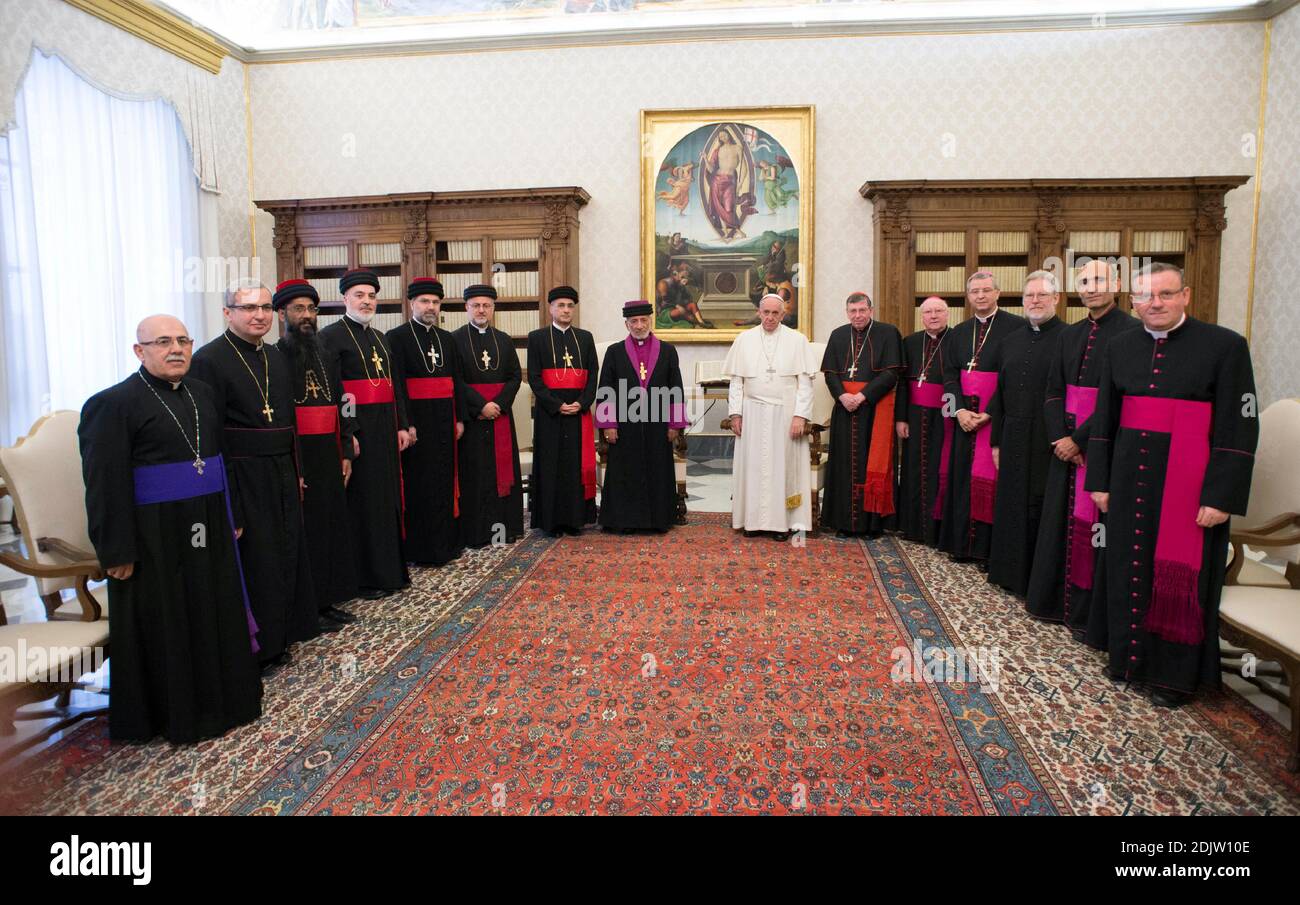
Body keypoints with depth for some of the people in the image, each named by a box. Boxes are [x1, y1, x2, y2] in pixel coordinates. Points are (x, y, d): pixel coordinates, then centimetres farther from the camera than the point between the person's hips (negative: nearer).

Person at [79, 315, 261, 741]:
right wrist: (118, 550, -16)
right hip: (154, 537, -6)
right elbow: (106, 484, -14)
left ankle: (216, 699, 33)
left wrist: (230, 518, 14)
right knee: (162, 626, 7)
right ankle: (171, 712, 24)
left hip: (206, 529, 7)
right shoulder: (113, 403, -12)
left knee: (213, 615, 16)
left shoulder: (201, 393, 8)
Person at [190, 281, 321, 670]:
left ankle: (292, 621, 33)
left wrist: (296, 472, 15)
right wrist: (225, 495, -18)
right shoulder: (209, 359, -13)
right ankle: (260, 645, 17)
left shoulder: (275, 356, 10)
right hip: (242, 477, -7)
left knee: (287, 549, 17)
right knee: (254, 558, 3)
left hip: (282, 474, 7)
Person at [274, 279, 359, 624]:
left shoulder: (326, 358, 14)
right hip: (296, 461, -7)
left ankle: (327, 599, 23)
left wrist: (346, 453, 8)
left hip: (329, 458, 7)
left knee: (332, 527, 11)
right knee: (303, 532, 1)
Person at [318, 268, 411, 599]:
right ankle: (364, 579, 10)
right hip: (356, 431, -7)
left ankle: (391, 569, 24)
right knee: (362, 503, -1)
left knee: (388, 498, 13)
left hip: (386, 431, 8)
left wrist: (402, 426, 9)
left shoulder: (379, 338, 17)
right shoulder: (331, 335, -7)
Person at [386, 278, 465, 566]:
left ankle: (447, 541, 22)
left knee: (446, 480, 11)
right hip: (416, 421, -6)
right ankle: (420, 548, 10)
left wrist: (459, 419, 8)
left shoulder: (447, 339, 13)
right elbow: (397, 385, -12)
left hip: (445, 421, 6)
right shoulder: (396, 337, -5)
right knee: (419, 485, 0)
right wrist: (407, 424, -17)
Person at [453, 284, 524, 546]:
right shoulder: (455, 339, 0)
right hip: (470, 415, -3)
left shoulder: (504, 340, 11)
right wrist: (481, 405, -16)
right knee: (474, 473, -1)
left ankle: (504, 525, 12)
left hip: (501, 414, 4)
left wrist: (499, 404, -9)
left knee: (503, 469, 5)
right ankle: (476, 531, 5)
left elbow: (515, 376, 6)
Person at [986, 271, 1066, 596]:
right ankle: (1012, 572, 24)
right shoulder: (1009, 343, 12)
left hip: (1050, 443, -5)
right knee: (1012, 506, 11)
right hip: (1014, 441, 5)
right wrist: (996, 440, 10)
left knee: (1044, 509, 2)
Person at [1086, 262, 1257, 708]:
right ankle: (1129, 655, 29)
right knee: (1128, 569, 12)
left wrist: (1221, 496, -14)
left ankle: (1176, 673, 21)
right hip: (1130, 480, 4)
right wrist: (1099, 480, 7)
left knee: (1181, 577, 5)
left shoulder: (1225, 346, -7)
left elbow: (1239, 428, -10)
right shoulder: (1120, 347, 6)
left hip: (1189, 484, -4)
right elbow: (1103, 418, 10)